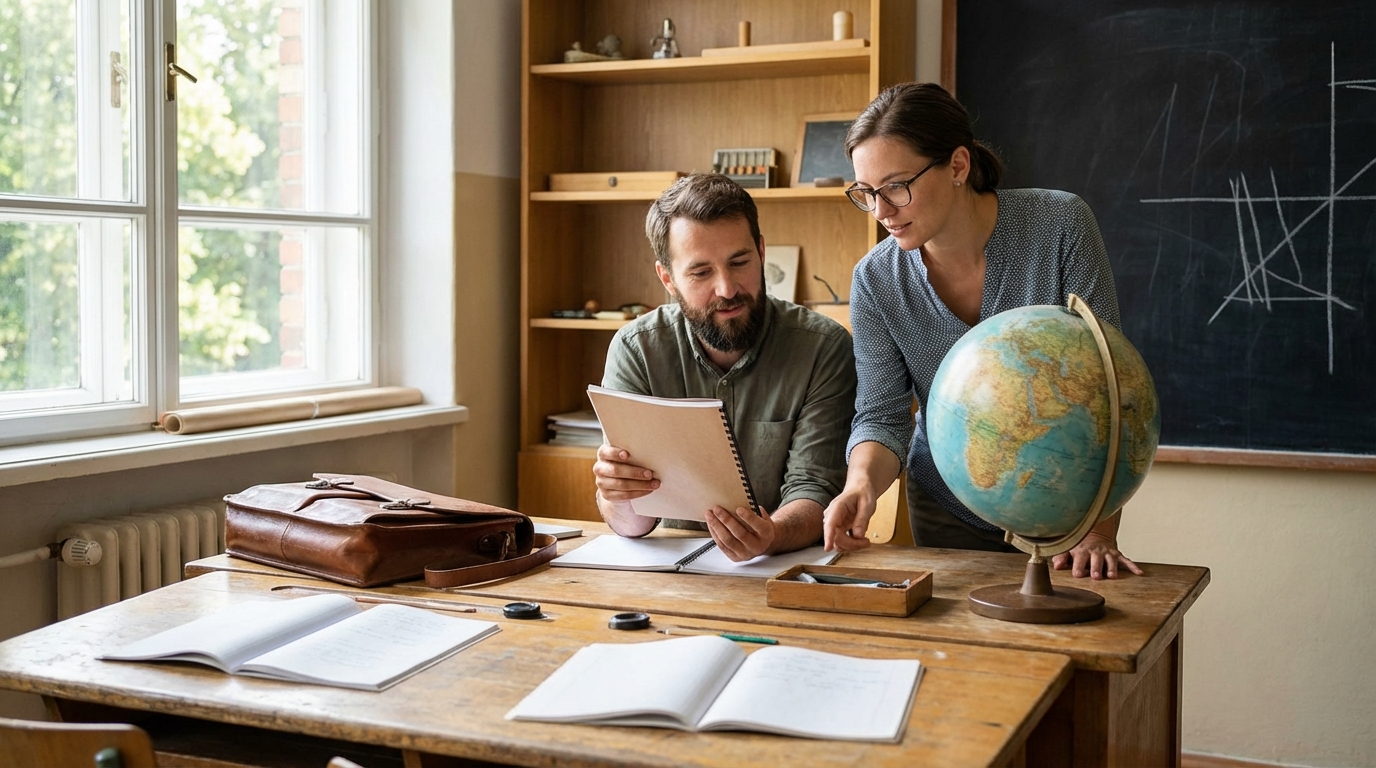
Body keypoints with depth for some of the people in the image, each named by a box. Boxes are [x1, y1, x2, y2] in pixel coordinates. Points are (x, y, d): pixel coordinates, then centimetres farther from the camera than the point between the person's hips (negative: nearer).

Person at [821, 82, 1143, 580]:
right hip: (947, 511, 2)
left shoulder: (1061, 226, -20)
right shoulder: (876, 281, -14)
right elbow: (881, 416, -10)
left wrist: (1100, 531, -26)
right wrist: (862, 482, -33)